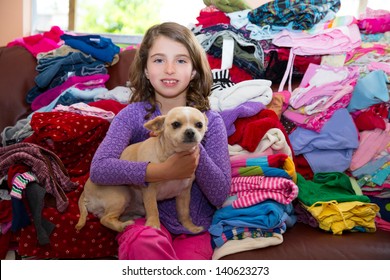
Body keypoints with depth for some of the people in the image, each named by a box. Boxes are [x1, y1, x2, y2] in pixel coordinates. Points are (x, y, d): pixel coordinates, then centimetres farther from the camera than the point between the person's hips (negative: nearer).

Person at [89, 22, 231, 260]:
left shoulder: (211, 121, -4)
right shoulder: (133, 115, -5)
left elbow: (220, 195, -8)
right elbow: (99, 169, -20)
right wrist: (164, 171, -31)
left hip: (192, 231, 1)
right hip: (144, 219, 0)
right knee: (144, 243, -33)